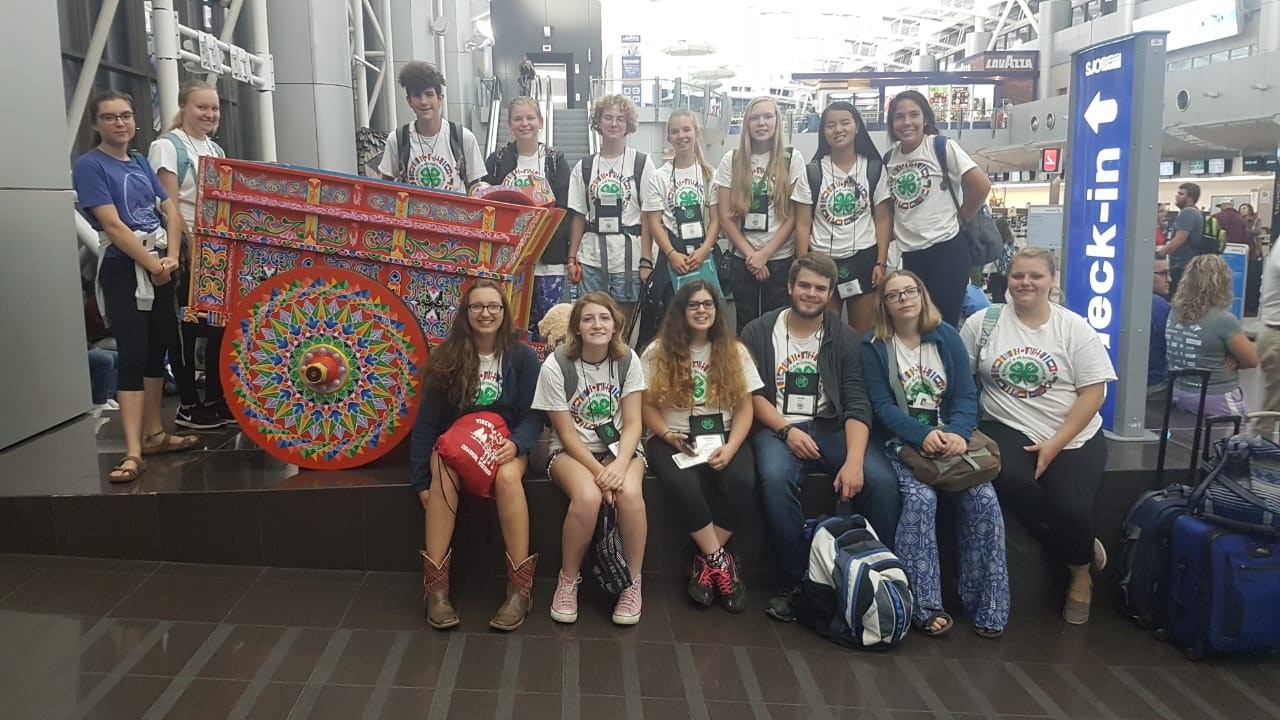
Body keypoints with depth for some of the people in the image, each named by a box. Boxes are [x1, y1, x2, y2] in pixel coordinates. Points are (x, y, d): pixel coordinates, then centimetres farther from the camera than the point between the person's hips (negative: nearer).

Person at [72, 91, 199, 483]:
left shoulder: (140, 162, 13)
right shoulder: (89, 165, -6)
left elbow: (171, 210, 6)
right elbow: (113, 225, -14)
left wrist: (171, 257, -9)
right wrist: (152, 265, -12)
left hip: (161, 264, 7)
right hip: (124, 267, -6)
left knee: (157, 349, 11)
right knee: (133, 355, -11)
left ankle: (153, 434, 21)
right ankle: (133, 452, -11)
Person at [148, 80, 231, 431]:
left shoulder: (215, 149, 15)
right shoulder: (168, 146, -7)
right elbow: (169, 204, -14)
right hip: (185, 251, -7)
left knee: (221, 323, 9)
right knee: (186, 328, -1)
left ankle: (216, 399, 19)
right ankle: (188, 406, 7)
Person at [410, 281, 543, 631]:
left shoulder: (522, 356, -3)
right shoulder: (446, 357, -1)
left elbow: (533, 415, -4)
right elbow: (426, 422, -1)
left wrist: (516, 443, -26)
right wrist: (420, 478, -8)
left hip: (505, 442, -1)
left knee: (507, 477, -36)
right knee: (443, 478, -34)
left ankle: (520, 587, -31)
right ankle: (435, 586, -31)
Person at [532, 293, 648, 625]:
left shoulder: (628, 360, -4)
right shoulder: (555, 367, -12)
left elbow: (633, 423, -6)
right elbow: (567, 434, -10)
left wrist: (619, 465, -24)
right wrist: (599, 472, -21)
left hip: (619, 446, 2)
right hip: (572, 451, -2)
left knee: (629, 493, -32)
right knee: (588, 496, -34)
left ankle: (633, 582, -11)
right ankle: (568, 581, -9)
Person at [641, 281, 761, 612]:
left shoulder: (734, 351, 8)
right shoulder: (658, 352, 3)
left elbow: (744, 407, 3)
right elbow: (647, 405, 2)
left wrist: (730, 448, -13)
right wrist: (669, 436, -17)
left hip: (723, 437, 2)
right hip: (674, 440, -2)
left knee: (741, 482, -31)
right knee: (684, 484, -35)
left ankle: (706, 560, -12)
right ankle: (720, 560, -16)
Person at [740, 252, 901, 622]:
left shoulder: (844, 337, 7)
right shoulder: (758, 332, 6)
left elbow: (857, 404, -3)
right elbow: (752, 394, 1)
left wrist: (854, 459, -19)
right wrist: (787, 430, -16)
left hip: (830, 428, 2)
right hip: (777, 428, -1)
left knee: (881, 479, -25)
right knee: (776, 478, -35)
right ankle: (795, 581, -19)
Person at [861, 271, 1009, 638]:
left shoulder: (947, 337, 8)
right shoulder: (874, 346, 1)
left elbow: (967, 395, 1)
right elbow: (882, 406, -7)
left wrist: (957, 433, -20)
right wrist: (923, 436, -23)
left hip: (950, 439, 3)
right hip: (900, 442, -2)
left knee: (983, 498, -22)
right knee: (920, 497, -30)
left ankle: (988, 606, -10)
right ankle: (925, 606, -22)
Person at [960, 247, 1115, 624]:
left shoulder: (1074, 328, 2)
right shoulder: (983, 322, 4)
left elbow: (1093, 392, -2)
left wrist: (1054, 445, -12)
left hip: (1073, 436, 0)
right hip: (1007, 429, 1)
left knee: (1070, 507, -24)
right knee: (1012, 480, -31)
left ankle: (1081, 573, 13)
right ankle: (1083, 551, -3)